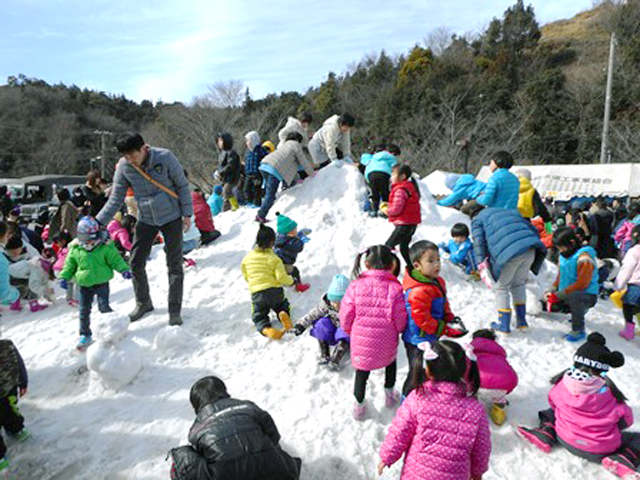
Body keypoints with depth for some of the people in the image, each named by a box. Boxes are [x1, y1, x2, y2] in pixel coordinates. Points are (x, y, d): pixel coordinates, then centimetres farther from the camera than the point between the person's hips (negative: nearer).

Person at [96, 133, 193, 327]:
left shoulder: (165, 157, -18)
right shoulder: (123, 167, -10)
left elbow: (182, 185, -8)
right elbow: (116, 199, -5)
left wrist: (187, 213, -8)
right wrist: (98, 222, -15)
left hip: (171, 217, -3)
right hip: (145, 220, 3)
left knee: (174, 264, -2)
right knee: (136, 263, 5)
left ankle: (175, 310, 9)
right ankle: (143, 303, 28)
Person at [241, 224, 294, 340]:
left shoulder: (247, 257, 7)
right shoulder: (274, 259, -5)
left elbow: (246, 277, 18)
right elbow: (281, 277, -12)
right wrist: (291, 280, 9)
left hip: (256, 293, 1)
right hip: (275, 291, -1)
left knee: (259, 315, 13)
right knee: (282, 305, 27)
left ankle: (266, 329, -21)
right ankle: (284, 314, -10)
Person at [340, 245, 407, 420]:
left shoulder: (356, 286, -14)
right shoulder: (395, 288, -17)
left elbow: (346, 316, -7)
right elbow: (400, 321, -11)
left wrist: (351, 332, 14)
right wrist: (398, 330, 13)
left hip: (361, 341, 0)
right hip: (386, 343, 0)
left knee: (361, 371, 21)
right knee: (390, 361, 32)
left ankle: (359, 406, 36)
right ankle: (389, 395, 48)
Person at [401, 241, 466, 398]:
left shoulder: (438, 282, 0)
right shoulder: (418, 292, -33)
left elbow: (444, 305, 15)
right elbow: (422, 320, -29)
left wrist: (451, 320, 0)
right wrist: (446, 330, -23)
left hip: (431, 338, 10)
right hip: (418, 341, -10)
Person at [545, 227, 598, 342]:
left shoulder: (584, 257, -19)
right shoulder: (564, 256, 7)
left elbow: (581, 284, -25)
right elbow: (560, 277, 12)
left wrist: (559, 295, -28)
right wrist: (552, 291, -7)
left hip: (587, 296, -9)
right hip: (568, 294, 9)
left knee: (574, 296, -39)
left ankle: (578, 330, -22)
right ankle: (580, 310, 20)